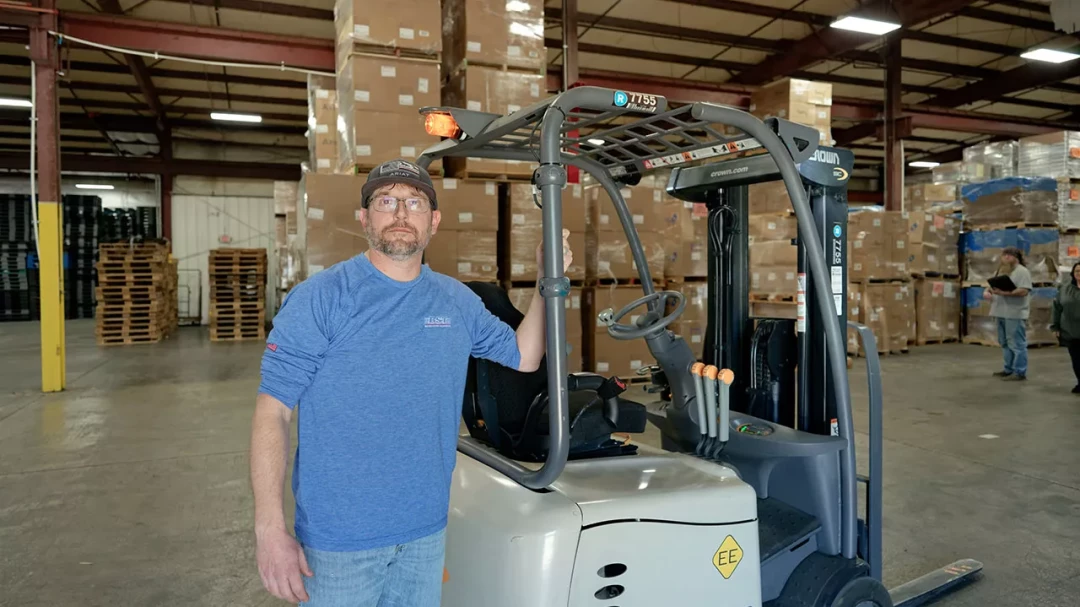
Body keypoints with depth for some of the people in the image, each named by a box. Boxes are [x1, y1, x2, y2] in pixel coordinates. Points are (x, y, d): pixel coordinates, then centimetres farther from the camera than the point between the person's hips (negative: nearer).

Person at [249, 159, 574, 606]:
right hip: (338, 537, -4)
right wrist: (270, 529, -18)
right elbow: (272, 411, -13)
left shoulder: (458, 301, 2)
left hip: (427, 529, 5)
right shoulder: (321, 298, -12)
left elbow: (524, 356, 12)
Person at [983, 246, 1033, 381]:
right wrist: (986, 292, 1)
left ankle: (1020, 372, -1)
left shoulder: (1022, 271, -7)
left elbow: (1023, 291, -18)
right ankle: (1009, 369, 22)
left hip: (1015, 314, -9)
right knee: (1005, 343, 13)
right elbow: (992, 286, 23)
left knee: (1016, 344, -5)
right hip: (1001, 313, 9)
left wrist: (1005, 293, -26)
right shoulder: (1001, 271, 19)